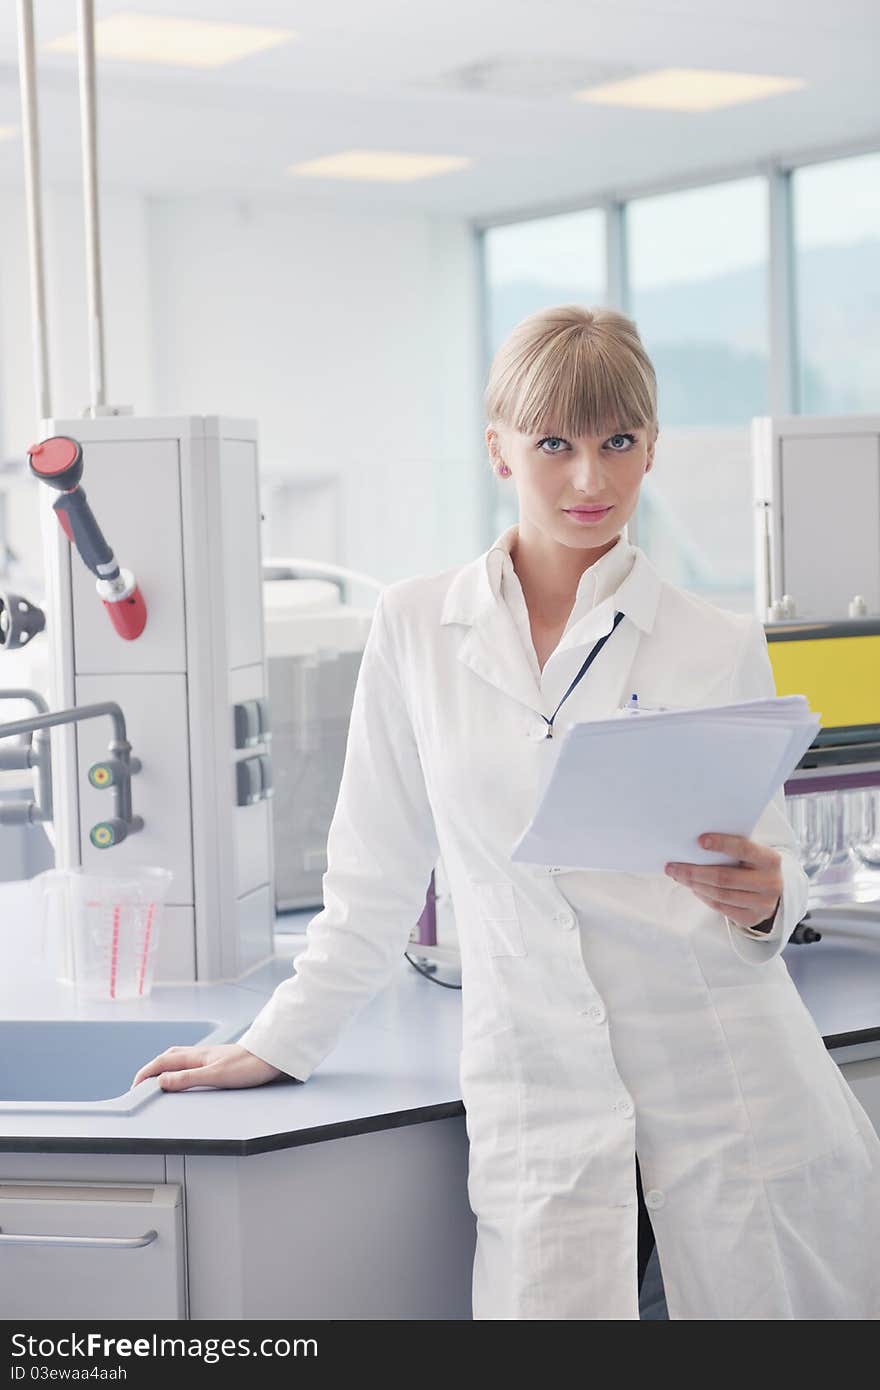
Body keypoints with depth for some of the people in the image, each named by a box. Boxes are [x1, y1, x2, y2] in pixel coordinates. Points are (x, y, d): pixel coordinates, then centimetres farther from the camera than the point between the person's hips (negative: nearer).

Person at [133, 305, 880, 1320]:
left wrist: (761, 899, -12)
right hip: (538, 1085, 0)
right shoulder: (416, 627, 6)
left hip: (729, 1075, 0)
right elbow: (377, 878, 14)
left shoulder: (720, 647, 5)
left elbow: (777, 877, 11)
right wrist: (274, 1047, 14)